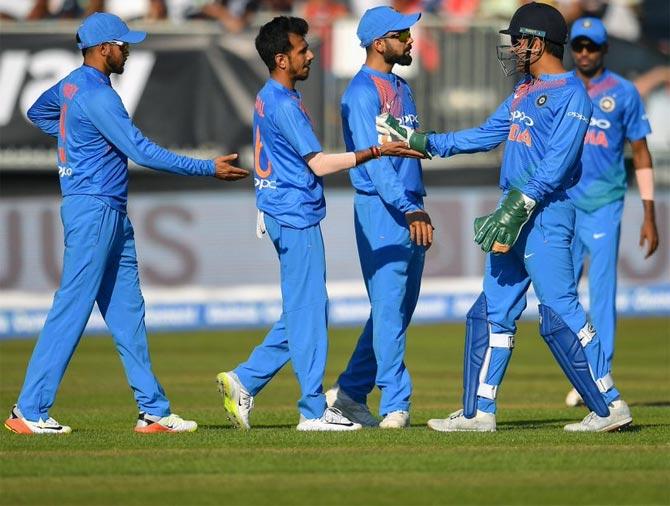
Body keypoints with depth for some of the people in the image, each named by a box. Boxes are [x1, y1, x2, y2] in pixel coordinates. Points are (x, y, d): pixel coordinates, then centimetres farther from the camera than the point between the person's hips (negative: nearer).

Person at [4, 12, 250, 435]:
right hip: (93, 209, -10)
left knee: (128, 312, 9)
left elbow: (38, 111, 33)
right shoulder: (96, 95, -18)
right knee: (73, 309, -8)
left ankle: (154, 410, 10)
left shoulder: (73, 85, 12)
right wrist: (209, 168, -18)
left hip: (111, 213, 10)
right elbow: (143, 152, -22)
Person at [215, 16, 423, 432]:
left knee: (304, 311, 14)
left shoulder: (269, 99, 15)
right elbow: (319, 164, -20)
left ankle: (246, 381, 13)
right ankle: (313, 411, -3)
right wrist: (377, 152, -23)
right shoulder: (284, 105, -16)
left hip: (287, 216, 10)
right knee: (307, 311, -6)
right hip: (296, 215, -10)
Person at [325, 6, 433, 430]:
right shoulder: (362, 93, -11)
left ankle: (349, 392, 19)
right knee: (389, 308, -9)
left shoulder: (402, 88, 18)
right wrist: (408, 209, -28)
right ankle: (396, 405, -8)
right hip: (380, 209, -9)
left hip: (411, 211, 9)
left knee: (400, 309, 11)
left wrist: (421, 208, 16)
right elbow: (374, 158, -20)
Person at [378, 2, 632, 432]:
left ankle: (610, 406, -9)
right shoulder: (524, 92, 18)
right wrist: (420, 141, 20)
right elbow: (485, 135, 23)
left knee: (559, 312, -13)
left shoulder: (570, 93, -11)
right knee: (493, 310, 10)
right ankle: (479, 412, 15)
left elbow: (557, 162, -19)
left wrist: (520, 205, -25)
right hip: (514, 216, 10)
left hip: (547, 215, -10)